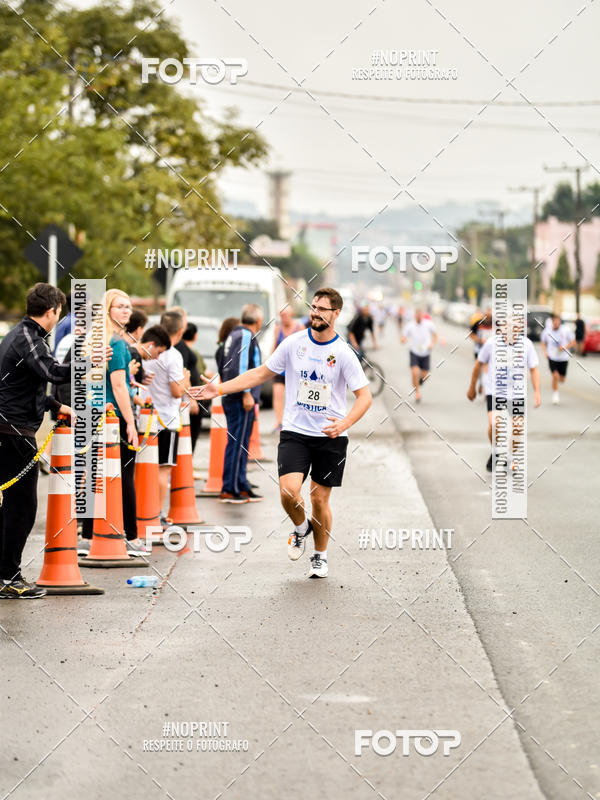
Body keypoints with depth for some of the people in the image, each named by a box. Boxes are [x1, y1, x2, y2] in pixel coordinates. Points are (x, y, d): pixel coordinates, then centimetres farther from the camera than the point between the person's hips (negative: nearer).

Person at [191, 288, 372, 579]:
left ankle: (320, 556, 27)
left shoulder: (343, 353, -8)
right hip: (294, 432, 1)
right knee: (289, 490, -18)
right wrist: (220, 389, 3)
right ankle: (301, 527, 16)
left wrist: (344, 424, -24)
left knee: (320, 500, 3)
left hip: (330, 437, -1)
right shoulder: (293, 343, 0)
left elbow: (364, 395, -7)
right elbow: (262, 373, 10)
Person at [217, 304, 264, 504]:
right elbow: (239, 366, -21)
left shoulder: (234, 334, 18)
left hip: (231, 398, 10)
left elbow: (224, 368, 23)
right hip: (241, 399, -10)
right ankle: (229, 490, -8)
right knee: (237, 443, -8)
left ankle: (242, 487, 20)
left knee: (240, 443, 14)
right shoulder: (246, 336, -11)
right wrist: (247, 393, -21)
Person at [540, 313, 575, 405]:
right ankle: (555, 394, 0)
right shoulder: (547, 331, -4)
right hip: (552, 357, -1)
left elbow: (573, 342, 0)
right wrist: (545, 352, -5)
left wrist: (565, 347, -17)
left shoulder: (565, 330, -8)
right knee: (555, 375, -18)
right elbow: (543, 343, 11)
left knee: (561, 379, 7)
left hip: (563, 357, 1)